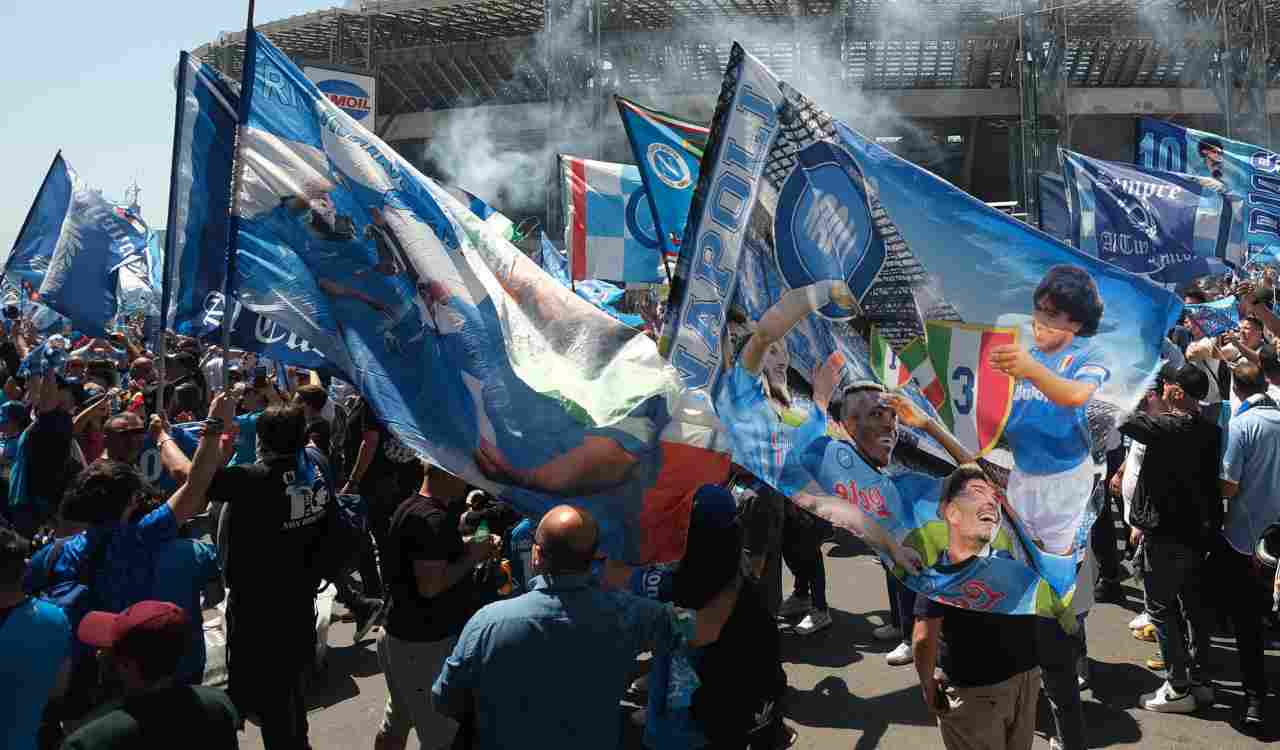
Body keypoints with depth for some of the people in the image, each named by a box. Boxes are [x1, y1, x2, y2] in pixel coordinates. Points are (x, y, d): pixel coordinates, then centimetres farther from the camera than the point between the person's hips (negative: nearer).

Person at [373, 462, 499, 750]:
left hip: (400, 636, 10)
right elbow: (430, 584, -29)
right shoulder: (433, 519, -23)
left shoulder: (409, 508, 8)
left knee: (395, 725, 22)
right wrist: (472, 556, -17)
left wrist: (472, 546, 6)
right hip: (424, 645, -10)